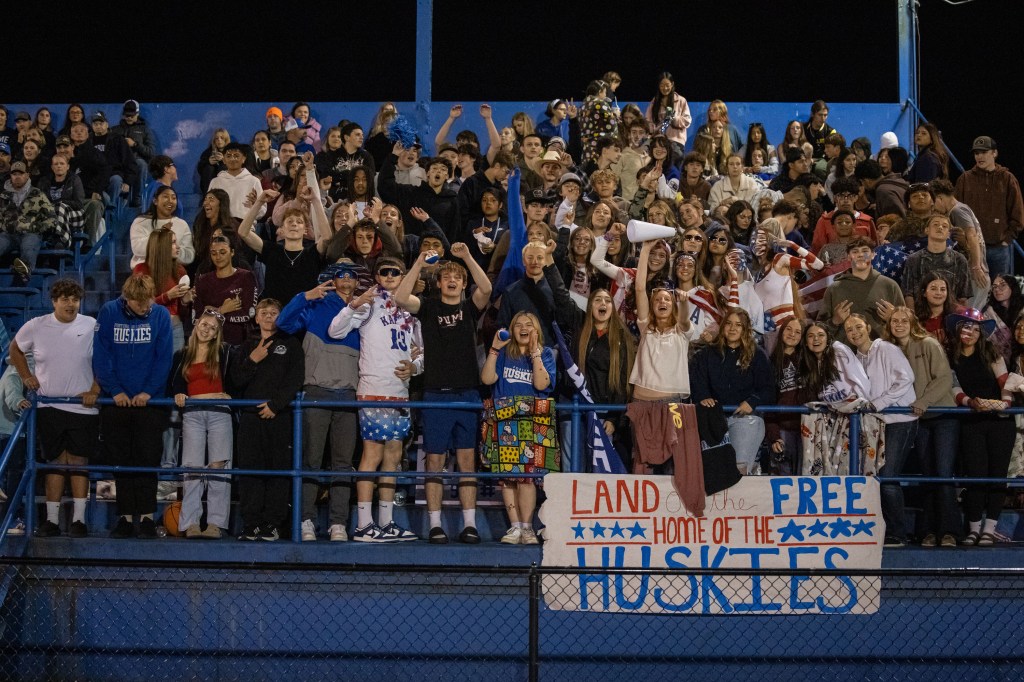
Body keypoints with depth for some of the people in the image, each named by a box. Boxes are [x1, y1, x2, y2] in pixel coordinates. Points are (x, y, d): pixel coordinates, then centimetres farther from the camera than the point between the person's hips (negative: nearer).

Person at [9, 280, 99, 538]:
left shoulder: (92, 327, -3)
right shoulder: (35, 327, 1)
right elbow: (15, 349, 18)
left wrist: (94, 391, -7)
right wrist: (26, 376, 7)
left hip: (83, 407, -1)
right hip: (49, 406, 1)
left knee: (79, 461, 1)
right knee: (55, 462, 6)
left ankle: (78, 519, 7)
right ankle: (52, 520, 11)